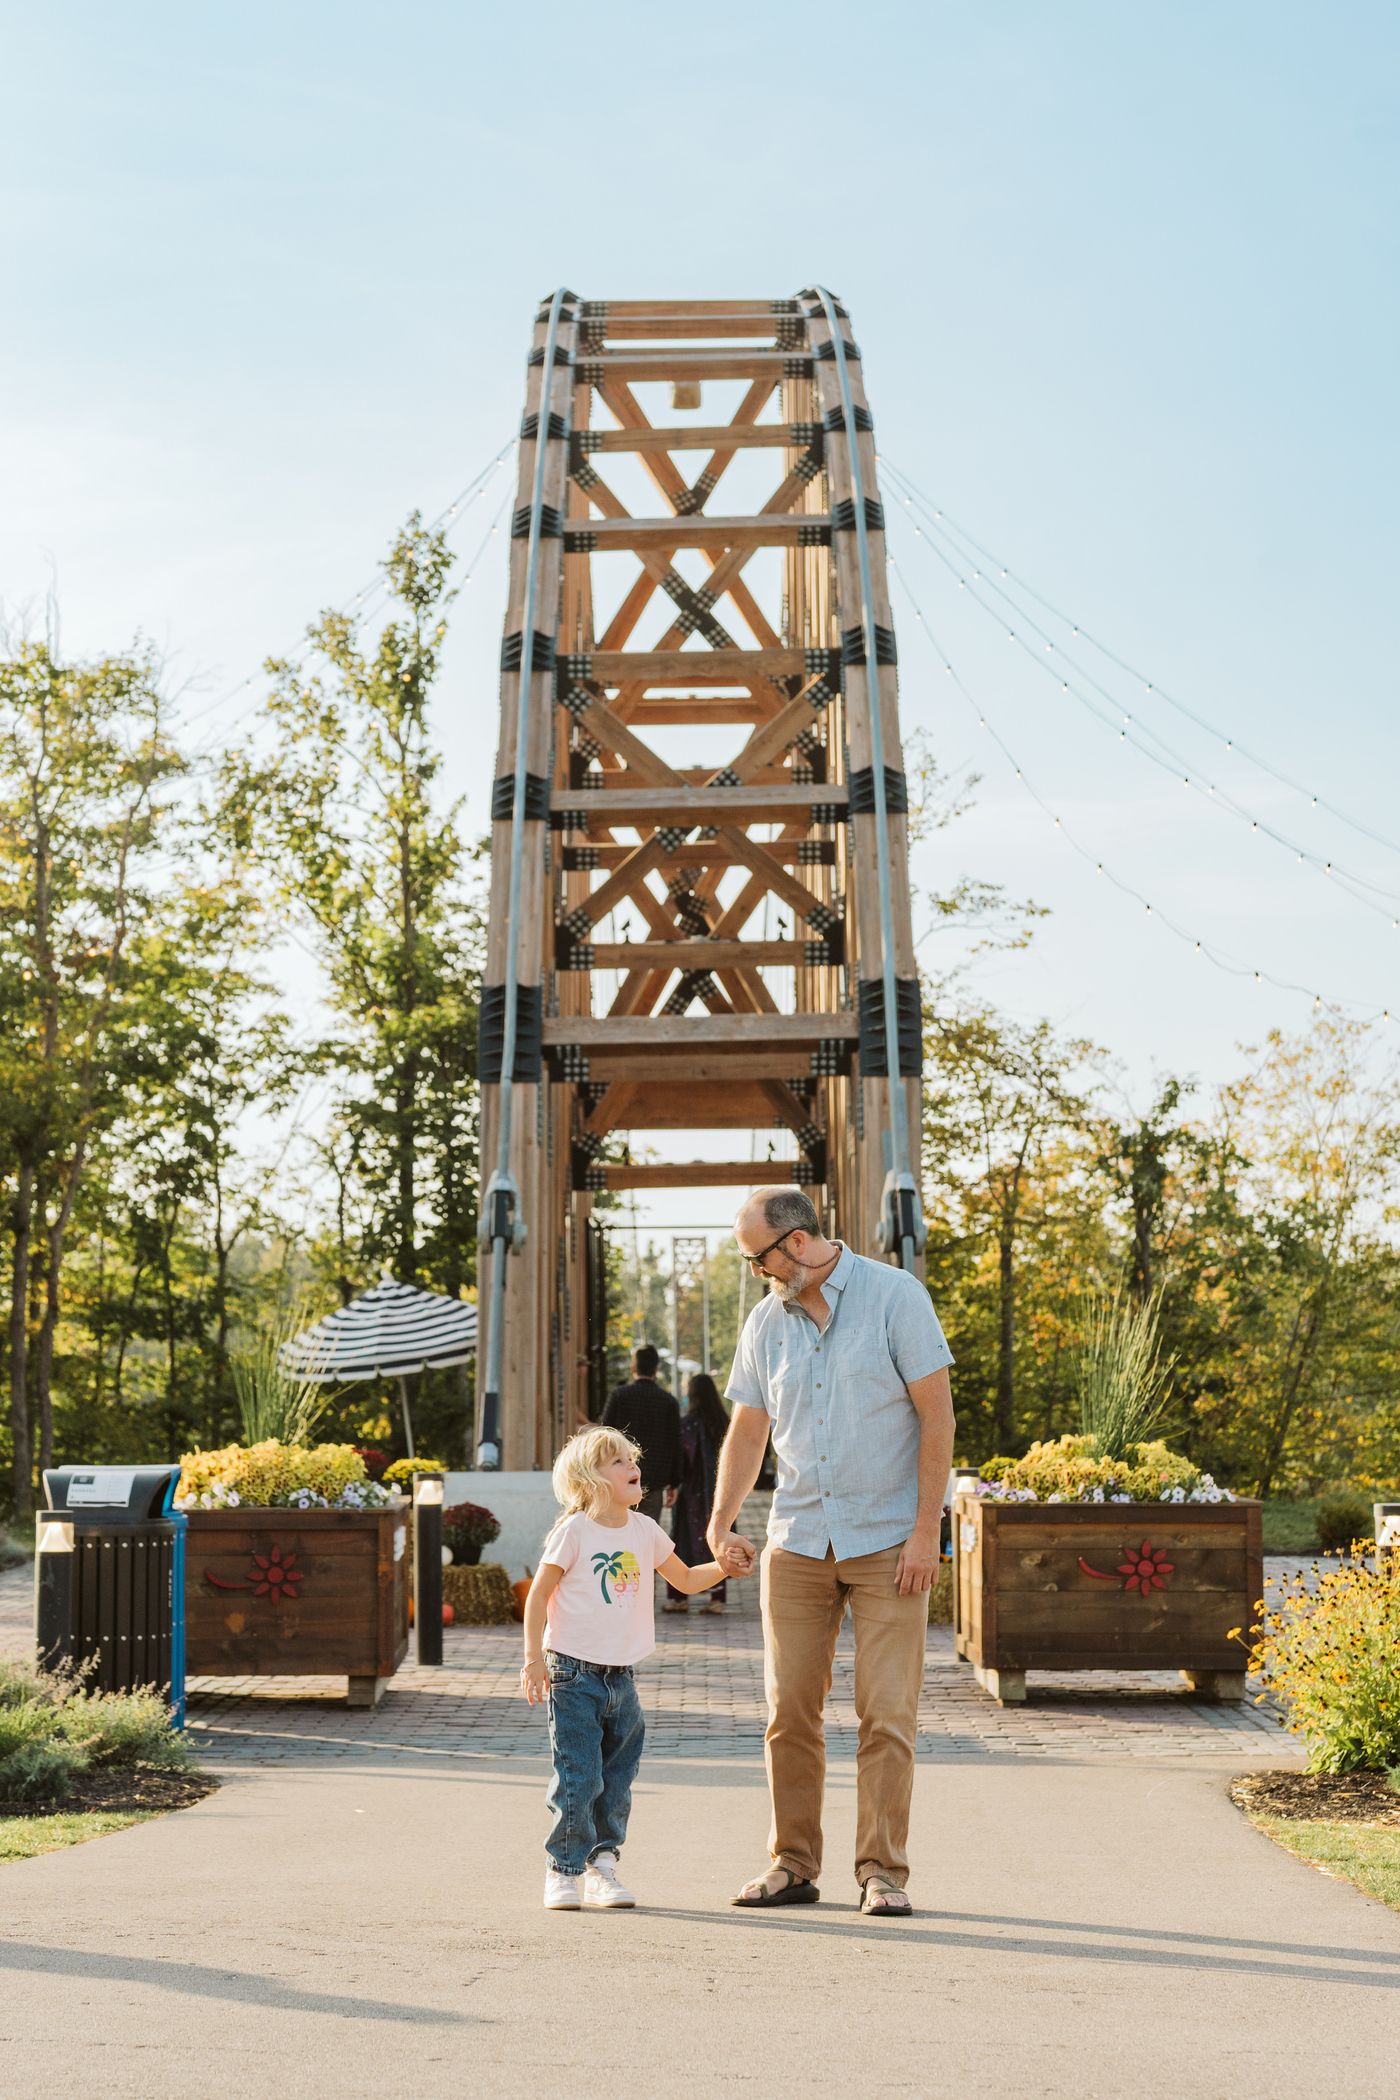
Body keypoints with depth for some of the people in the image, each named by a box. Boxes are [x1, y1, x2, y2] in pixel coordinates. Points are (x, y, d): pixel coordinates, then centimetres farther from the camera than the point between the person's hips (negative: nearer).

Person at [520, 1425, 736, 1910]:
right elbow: (539, 1595, -6)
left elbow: (686, 1580, 19)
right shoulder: (573, 1531, -9)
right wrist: (534, 1658, -11)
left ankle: (603, 1864, 19)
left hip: (620, 1677, 6)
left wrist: (724, 1566, 2)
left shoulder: (645, 1530, 8)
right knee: (578, 1778, -6)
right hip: (573, 1673, -6)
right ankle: (564, 1870, 5)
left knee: (617, 1780, 8)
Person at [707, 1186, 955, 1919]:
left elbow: (937, 1413, -7)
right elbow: (747, 1429, 13)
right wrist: (719, 1524, 0)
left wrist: (925, 1530, -11)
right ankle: (793, 1864, 15)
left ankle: (883, 1871, 5)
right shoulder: (766, 1320, 8)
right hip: (796, 1541, 4)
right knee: (789, 1712, 4)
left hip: (887, 1541, -4)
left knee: (887, 1713, -4)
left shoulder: (895, 1296, -6)